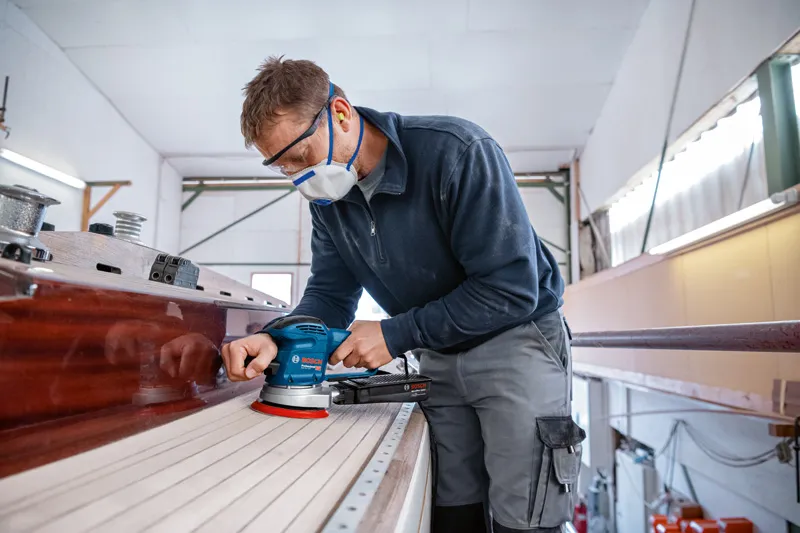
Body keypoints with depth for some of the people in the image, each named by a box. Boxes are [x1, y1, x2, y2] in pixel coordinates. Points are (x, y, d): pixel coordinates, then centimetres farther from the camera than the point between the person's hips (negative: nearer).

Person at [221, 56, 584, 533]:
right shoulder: (327, 197, -3)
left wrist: (395, 335, -23)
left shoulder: (456, 152, -24)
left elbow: (511, 289, -25)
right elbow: (330, 295, 1)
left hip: (516, 340, -5)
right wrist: (279, 338, -21)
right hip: (439, 357, 6)